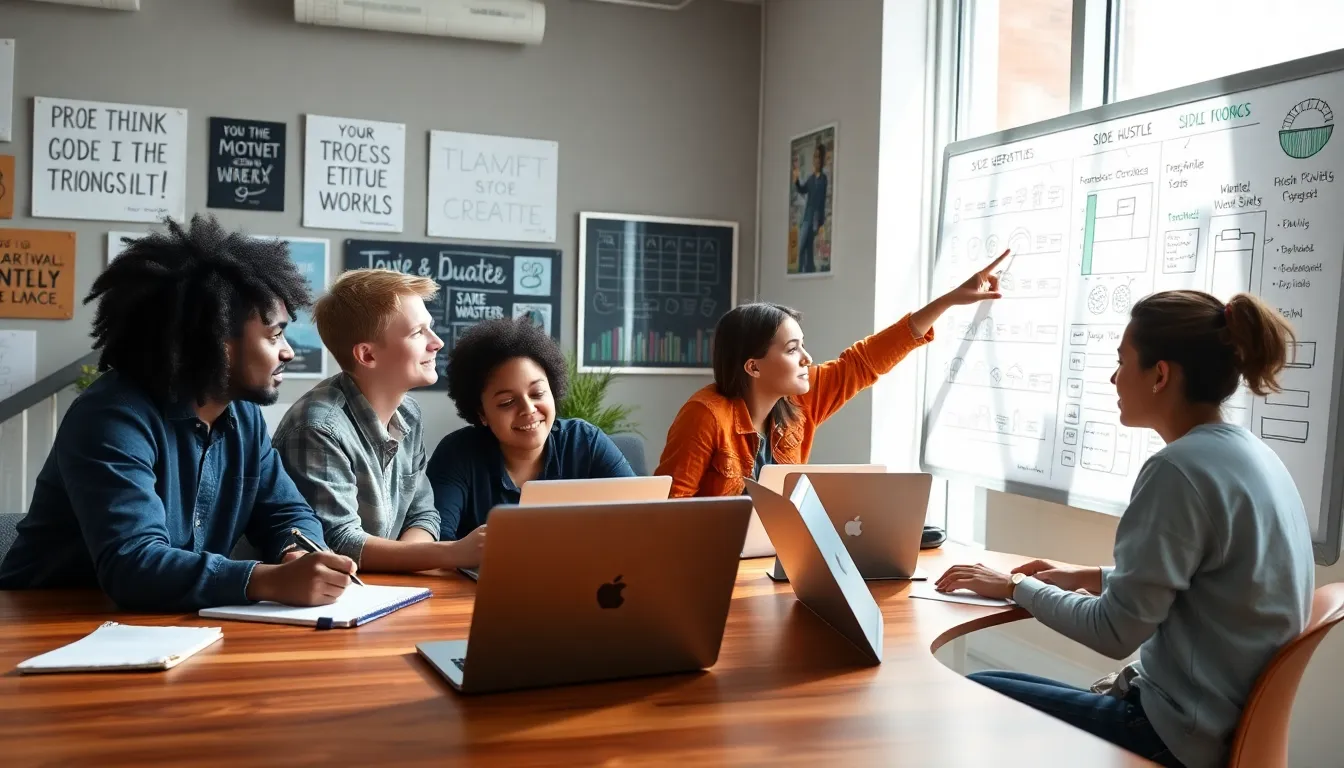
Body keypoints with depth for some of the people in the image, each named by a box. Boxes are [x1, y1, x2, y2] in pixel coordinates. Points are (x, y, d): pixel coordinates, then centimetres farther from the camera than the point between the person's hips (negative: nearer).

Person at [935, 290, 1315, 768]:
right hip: (1224, 720, 9)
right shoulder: (1251, 455, 7)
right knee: (995, 687, 18)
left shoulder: (1180, 468, -22)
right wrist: (1093, 577, 14)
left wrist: (1017, 588, -6)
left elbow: (1114, 633, -20)